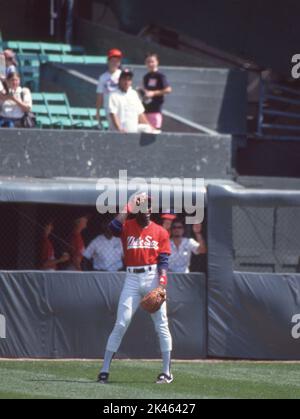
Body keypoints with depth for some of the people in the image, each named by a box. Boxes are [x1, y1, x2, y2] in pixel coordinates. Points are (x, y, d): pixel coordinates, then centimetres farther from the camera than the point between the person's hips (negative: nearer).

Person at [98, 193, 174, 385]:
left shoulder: (160, 232, 7)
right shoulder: (127, 226, 6)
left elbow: (163, 261, 0)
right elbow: (114, 227, -18)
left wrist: (161, 283, -13)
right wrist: (129, 207, -12)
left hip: (152, 277, 0)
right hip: (132, 279, 0)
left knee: (161, 325, -1)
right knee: (121, 324, -4)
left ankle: (167, 372, 5)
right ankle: (105, 370, -2)